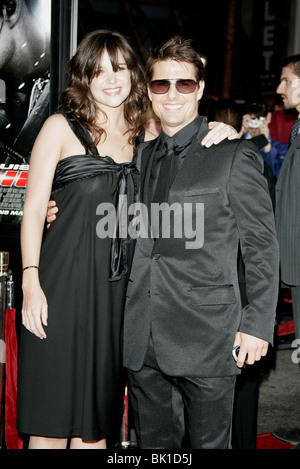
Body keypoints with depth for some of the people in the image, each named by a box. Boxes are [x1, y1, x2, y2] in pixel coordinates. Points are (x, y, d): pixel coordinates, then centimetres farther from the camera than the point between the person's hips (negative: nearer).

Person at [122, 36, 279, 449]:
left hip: (206, 338, -5)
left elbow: (262, 245, -3)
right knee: (153, 443, 14)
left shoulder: (236, 155, -2)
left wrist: (258, 324, -8)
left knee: (208, 443, 5)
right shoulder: (140, 156, 14)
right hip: (142, 338, 5)